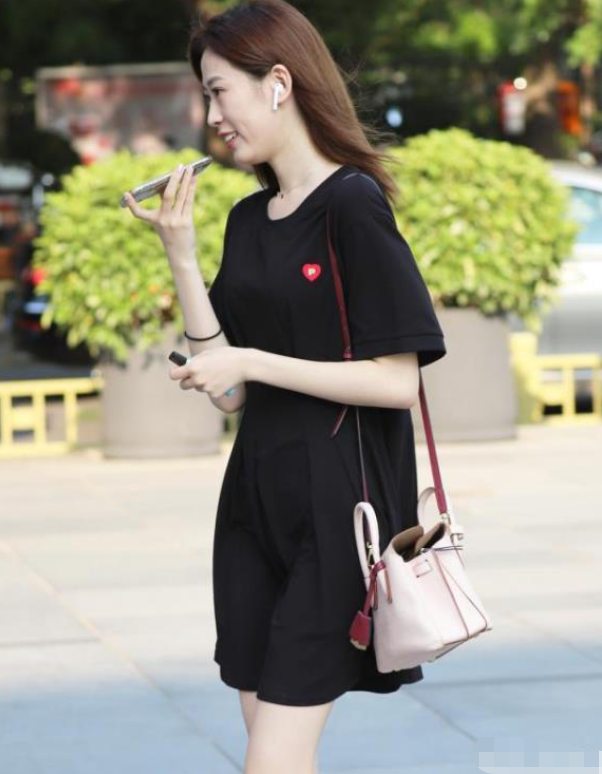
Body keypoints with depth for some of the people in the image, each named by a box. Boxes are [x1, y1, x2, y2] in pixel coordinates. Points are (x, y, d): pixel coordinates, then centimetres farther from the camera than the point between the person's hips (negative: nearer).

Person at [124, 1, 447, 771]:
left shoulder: (353, 208, -11)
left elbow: (397, 382, -15)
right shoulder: (247, 220, 11)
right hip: (256, 491, 8)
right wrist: (181, 255, -1)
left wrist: (252, 362, -16)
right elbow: (229, 389, 7)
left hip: (335, 501, -7)